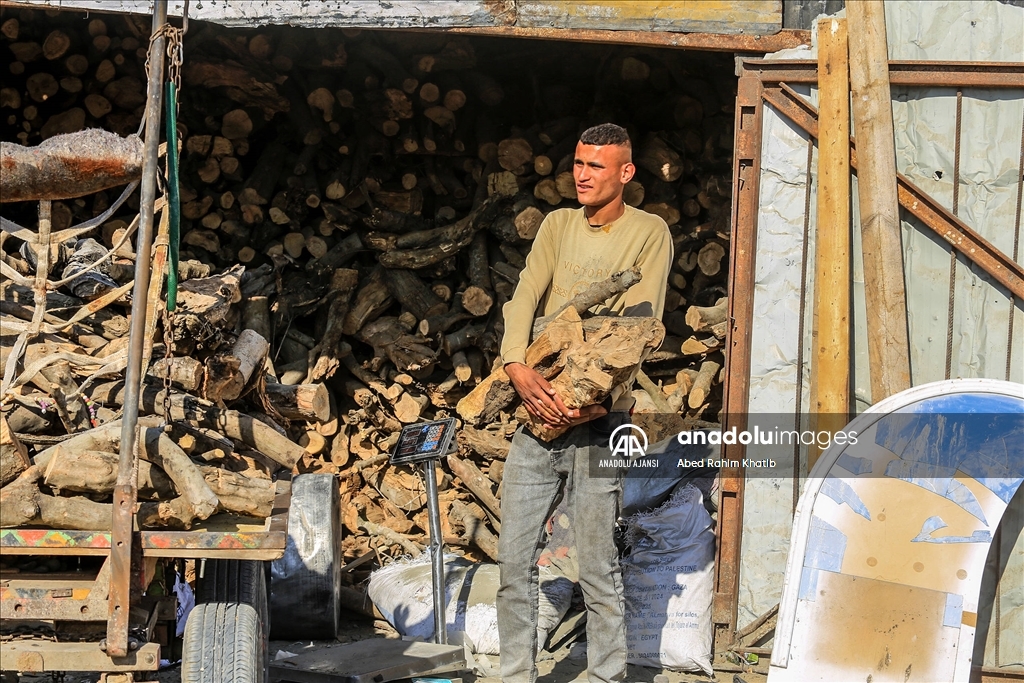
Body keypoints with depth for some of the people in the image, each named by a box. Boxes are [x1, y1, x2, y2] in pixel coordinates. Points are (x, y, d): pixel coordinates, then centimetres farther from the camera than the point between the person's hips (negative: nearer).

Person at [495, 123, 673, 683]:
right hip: (540, 409, 4)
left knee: (598, 569, -2)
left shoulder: (649, 233, 0)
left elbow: (639, 326, -9)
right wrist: (518, 368, -16)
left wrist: (601, 396, -22)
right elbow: (523, 301, 3)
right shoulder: (558, 225, 14)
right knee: (513, 560, 4)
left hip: (597, 420, -4)